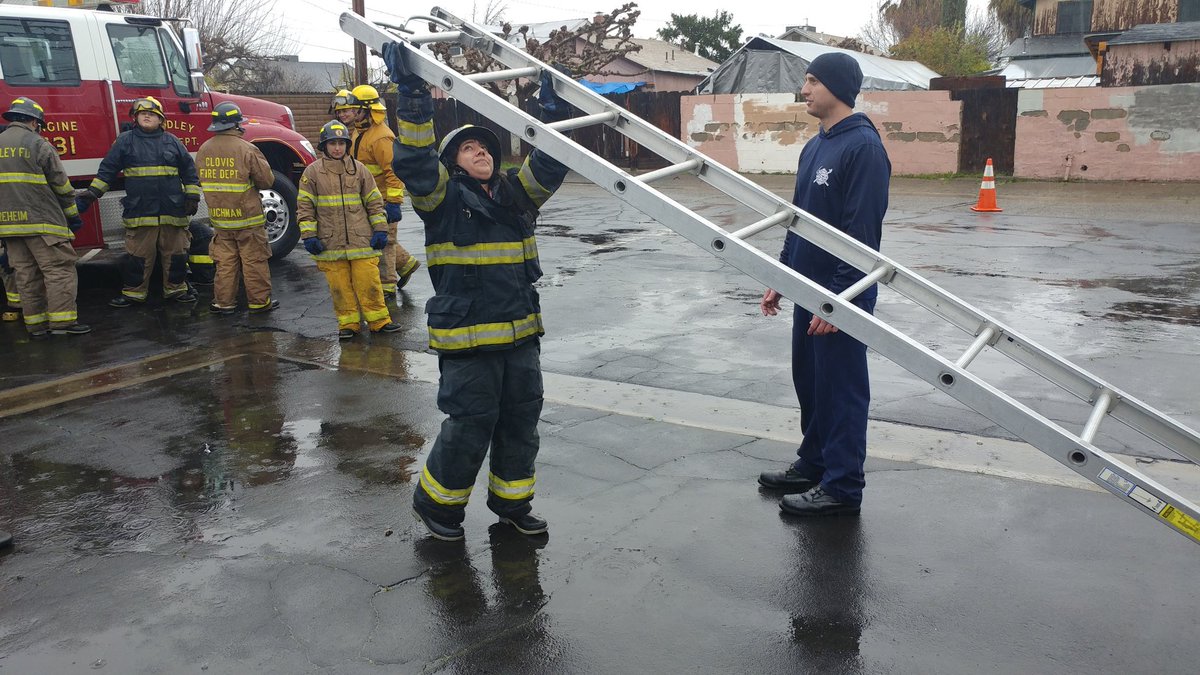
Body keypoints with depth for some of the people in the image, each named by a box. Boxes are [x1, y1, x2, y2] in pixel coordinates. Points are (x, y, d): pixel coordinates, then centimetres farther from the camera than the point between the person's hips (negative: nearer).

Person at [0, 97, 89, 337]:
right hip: (41, 221, -7)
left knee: (26, 275, 9)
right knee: (59, 269, -5)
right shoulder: (38, 145, -5)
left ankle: (35, 323, 10)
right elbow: (61, 184, -4)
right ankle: (62, 320, -11)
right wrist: (73, 214, 6)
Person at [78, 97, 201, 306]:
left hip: (173, 210, 1)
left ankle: (176, 289, 20)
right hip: (139, 211, -1)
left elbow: (189, 171, 13)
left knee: (175, 253, 7)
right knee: (138, 255, 2)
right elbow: (107, 169, 9)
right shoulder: (125, 141, 7)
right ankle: (133, 292, 13)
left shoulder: (172, 141, 10)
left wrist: (192, 196, 7)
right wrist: (91, 193, 3)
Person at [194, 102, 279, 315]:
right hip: (247, 217, -5)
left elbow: (201, 180, 14)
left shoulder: (204, 150, 2)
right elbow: (267, 180, -9)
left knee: (225, 262, 12)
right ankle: (259, 301, 12)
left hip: (219, 217, 5)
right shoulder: (246, 150, -15)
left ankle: (223, 302, 15)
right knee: (254, 261, 5)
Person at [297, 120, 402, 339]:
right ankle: (348, 323, 14)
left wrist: (380, 230, 5)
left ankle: (379, 320, 10)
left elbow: (374, 201, 10)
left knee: (368, 282, 0)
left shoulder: (359, 169, 7)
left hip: (361, 239, 0)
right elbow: (304, 206, 4)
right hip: (330, 243, 0)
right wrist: (309, 236, -2)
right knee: (340, 286, 3)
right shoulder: (312, 172, 3)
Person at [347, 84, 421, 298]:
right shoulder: (359, 132, 12)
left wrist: (394, 202, -27)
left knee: (383, 240, -1)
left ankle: (386, 286, 8)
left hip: (383, 199, -10)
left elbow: (394, 171, -25)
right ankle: (406, 263, 33)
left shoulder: (381, 137, -21)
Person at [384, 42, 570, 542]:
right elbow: (414, 164, -18)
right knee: (469, 427, 0)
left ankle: (512, 502, 33)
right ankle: (435, 502, 24)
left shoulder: (515, 195, 13)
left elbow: (548, 168, 7)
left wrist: (554, 114, -1)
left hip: (520, 334, 6)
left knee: (521, 422, 14)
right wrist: (412, 97, -24)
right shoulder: (442, 197, -3)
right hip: (468, 337, -6)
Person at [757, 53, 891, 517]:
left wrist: (838, 297, -22)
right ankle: (813, 464, 32)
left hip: (841, 295, -9)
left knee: (841, 389, 0)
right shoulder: (814, 147, 13)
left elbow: (862, 232, -20)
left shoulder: (863, 147, -16)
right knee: (809, 382, 17)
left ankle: (843, 487, 11)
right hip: (808, 289, 9)